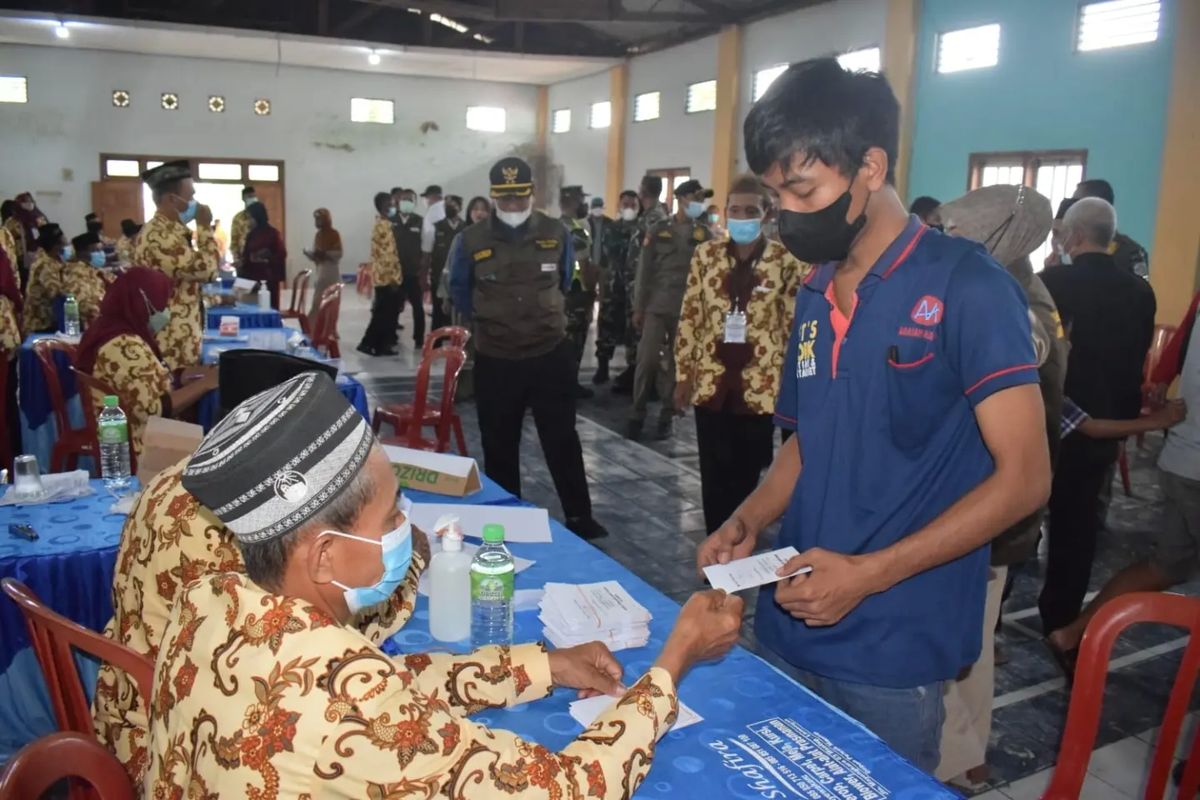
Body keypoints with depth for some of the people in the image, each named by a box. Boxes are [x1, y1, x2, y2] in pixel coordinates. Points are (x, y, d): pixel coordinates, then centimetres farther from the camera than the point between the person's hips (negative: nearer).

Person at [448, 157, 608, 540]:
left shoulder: (557, 234, -2)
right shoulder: (471, 241, -5)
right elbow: (460, 292, 12)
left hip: (551, 355, 0)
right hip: (495, 361, 0)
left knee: (562, 440, 6)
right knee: (499, 445, 10)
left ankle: (579, 517, 17)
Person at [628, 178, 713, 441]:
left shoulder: (705, 234, 7)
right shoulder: (657, 230, 5)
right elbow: (644, 271, 4)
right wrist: (638, 308, 1)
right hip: (656, 306, -1)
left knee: (677, 362, 4)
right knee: (647, 360, -3)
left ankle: (668, 415, 16)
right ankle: (637, 413, 9)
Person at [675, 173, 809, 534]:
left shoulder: (787, 260, -4)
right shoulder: (706, 254, 3)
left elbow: (795, 326, -2)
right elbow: (689, 318, 5)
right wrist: (683, 376, 3)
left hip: (761, 386, -2)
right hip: (711, 382, 2)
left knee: (747, 473, 10)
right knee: (714, 474, 8)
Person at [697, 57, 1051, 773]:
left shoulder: (966, 286, -13)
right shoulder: (815, 296, 7)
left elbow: (1023, 477, -15)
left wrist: (868, 574, -20)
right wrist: (749, 522, -2)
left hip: (893, 651, -6)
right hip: (790, 627, 6)